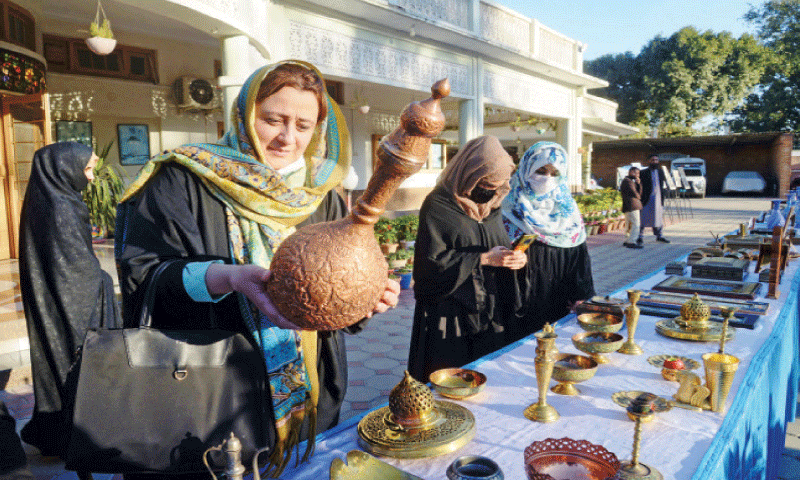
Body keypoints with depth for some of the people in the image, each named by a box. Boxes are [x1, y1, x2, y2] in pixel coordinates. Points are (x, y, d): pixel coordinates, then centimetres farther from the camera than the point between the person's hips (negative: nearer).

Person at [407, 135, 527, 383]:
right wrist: (483, 259, -20)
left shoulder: (491, 206, 10)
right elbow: (432, 262, -17)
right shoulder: (438, 205, -11)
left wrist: (513, 258, -5)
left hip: (489, 314, 6)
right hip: (449, 315, -6)